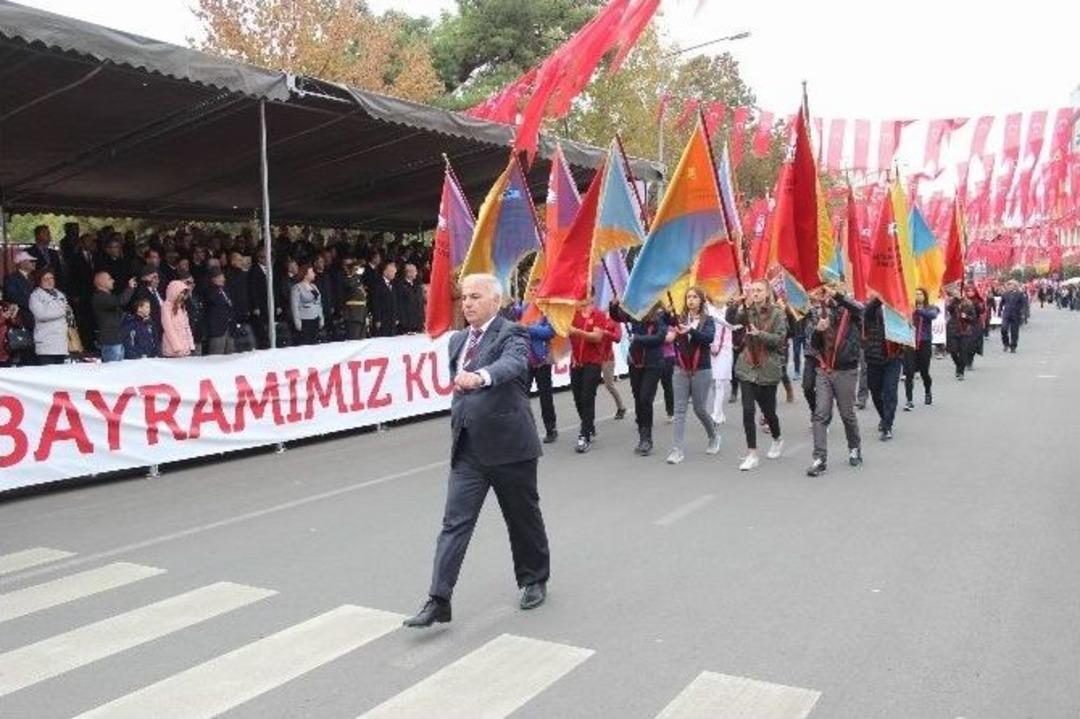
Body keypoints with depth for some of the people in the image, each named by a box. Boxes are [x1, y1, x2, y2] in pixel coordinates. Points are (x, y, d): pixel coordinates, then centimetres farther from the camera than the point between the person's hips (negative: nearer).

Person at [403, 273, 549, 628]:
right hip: (467, 449, 5)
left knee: (523, 518, 12)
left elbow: (512, 364, -33)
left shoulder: (512, 334, -10)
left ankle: (535, 580, 33)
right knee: (455, 522, 0)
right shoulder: (458, 340, 12)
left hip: (509, 445, -5)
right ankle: (438, 600, 1)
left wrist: (480, 377, -52)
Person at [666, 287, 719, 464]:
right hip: (681, 370, 2)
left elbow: (709, 338, -19)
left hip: (701, 370, -2)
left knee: (700, 409, 8)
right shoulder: (680, 319, 6)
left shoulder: (707, 320, -2)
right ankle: (677, 450, 0)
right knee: (679, 410, -2)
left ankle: (714, 437, 35)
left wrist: (690, 330, -34)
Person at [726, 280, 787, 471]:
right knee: (748, 411, -6)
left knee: (768, 410, 11)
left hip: (768, 369, -2)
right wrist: (733, 306, -28)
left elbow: (780, 338, -11)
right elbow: (731, 320, -10)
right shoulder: (747, 311, 5)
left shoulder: (777, 313, -3)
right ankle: (752, 454, 0)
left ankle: (777, 440, 40)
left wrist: (759, 334, -25)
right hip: (747, 367, 2)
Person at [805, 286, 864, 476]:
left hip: (846, 371, -2)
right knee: (821, 415, -5)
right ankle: (820, 459, -4)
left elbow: (860, 309, -27)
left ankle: (855, 448, 34)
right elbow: (812, 343, 0)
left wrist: (836, 294, -32)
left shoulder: (846, 309, -2)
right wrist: (818, 330, -21)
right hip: (822, 370, 2)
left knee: (847, 414, 10)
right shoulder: (814, 313, 5)